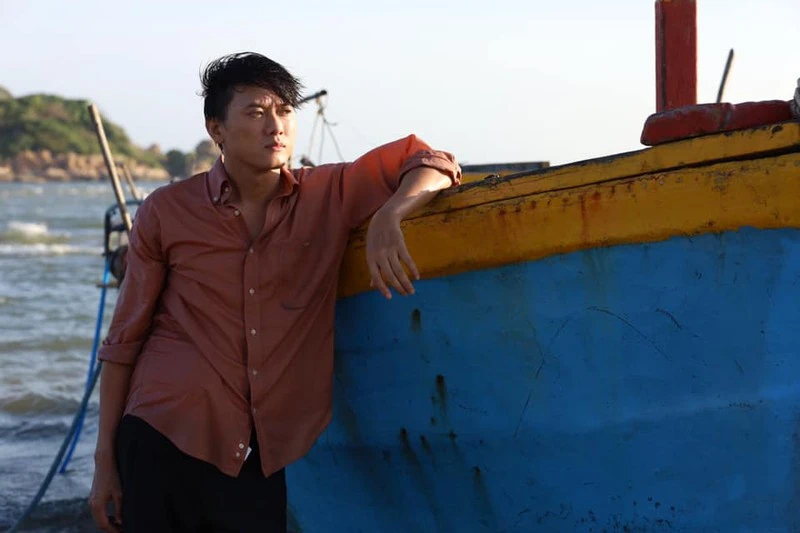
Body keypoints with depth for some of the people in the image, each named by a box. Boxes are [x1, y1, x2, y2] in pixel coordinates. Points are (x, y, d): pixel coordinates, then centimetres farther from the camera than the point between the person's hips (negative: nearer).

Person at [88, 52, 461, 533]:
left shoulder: (329, 198, 4)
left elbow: (431, 163, 6)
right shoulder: (166, 213, 2)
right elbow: (125, 341, 6)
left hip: (270, 459, 1)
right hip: (166, 444, -1)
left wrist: (389, 217, -16)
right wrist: (105, 459, 5)